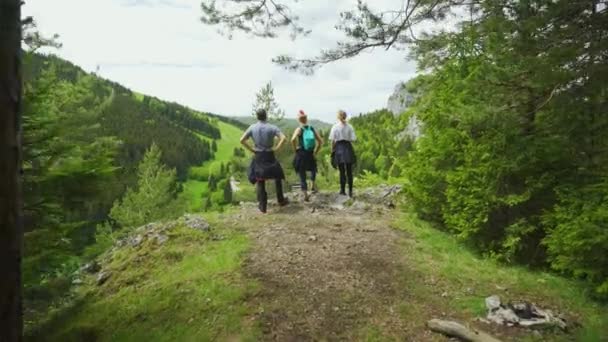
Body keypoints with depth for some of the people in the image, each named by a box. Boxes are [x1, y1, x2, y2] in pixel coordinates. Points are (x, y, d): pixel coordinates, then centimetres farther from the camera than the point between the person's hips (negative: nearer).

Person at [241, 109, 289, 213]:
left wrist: (251, 149, -1)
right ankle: (281, 200, 25)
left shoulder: (252, 128, -2)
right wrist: (276, 148, -10)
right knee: (278, 177, 19)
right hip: (269, 156, -1)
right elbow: (283, 138, -20)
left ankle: (263, 206, 11)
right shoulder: (272, 127, -8)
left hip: (258, 157, 2)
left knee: (260, 182, 10)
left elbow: (242, 140, -7)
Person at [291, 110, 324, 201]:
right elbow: (320, 141, 0)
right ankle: (313, 184, 17)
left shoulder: (299, 129, -8)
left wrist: (295, 149, -10)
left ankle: (306, 195, 4)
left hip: (301, 155, -2)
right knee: (313, 169, 33)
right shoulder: (312, 129, 1)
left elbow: (293, 139, -25)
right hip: (310, 155, 2)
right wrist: (315, 152, 8)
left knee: (302, 175, 7)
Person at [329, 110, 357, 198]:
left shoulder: (335, 127, -5)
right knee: (349, 171, 9)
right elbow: (353, 139, -3)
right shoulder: (349, 127, 0)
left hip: (339, 147, -2)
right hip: (348, 147, 2)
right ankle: (350, 191, 12)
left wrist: (332, 150, 3)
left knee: (342, 171, 4)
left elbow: (333, 140, -5)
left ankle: (343, 190, 5)